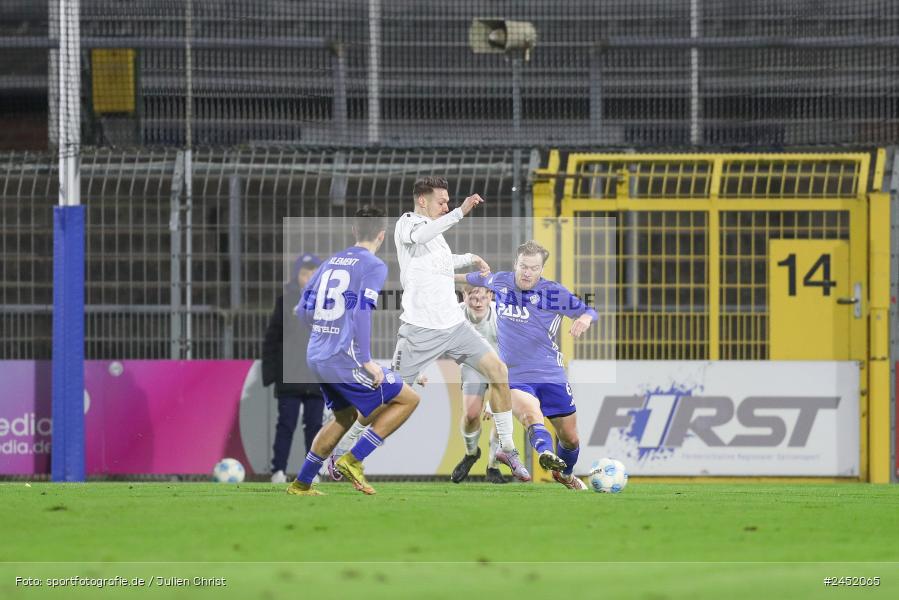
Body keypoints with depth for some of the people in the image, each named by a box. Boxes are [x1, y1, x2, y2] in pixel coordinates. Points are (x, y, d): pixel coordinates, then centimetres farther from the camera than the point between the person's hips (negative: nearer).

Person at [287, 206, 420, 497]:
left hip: (315, 357, 8)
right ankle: (353, 460, -4)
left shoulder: (330, 262, 15)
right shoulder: (374, 266, -7)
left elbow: (303, 311, 16)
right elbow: (361, 311, -19)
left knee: (344, 417, 25)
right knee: (408, 399, 1)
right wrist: (366, 361, -20)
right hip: (344, 358, -8)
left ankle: (301, 484, 26)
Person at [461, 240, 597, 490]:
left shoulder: (554, 292, -4)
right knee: (531, 416, -34)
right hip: (515, 376, -1)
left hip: (552, 375, 1)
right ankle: (546, 453, -62)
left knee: (570, 438, 10)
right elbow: (481, 277, 27)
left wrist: (585, 318, -22)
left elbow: (588, 311, 3)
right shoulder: (499, 282, 3)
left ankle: (565, 474, 41)